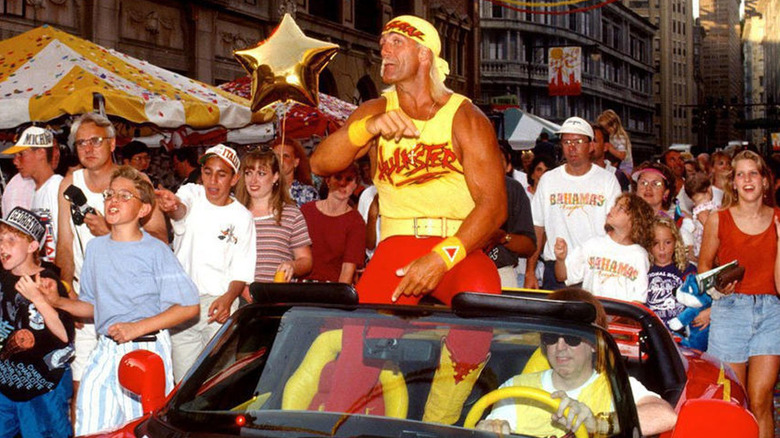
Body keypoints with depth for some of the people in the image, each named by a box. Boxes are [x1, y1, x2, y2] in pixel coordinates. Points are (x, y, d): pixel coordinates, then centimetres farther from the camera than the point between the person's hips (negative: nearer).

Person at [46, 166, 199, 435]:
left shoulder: (156, 251, -5)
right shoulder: (96, 248, 13)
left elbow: (189, 307, -9)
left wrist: (137, 327, -15)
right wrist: (58, 302, 3)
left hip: (148, 351, -5)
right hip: (105, 352, 5)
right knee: (90, 427, -1)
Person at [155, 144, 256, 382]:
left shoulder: (242, 217, 2)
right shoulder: (191, 194, 2)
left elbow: (242, 271, 2)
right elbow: (181, 209, -24)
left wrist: (229, 298, -18)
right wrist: (172, 205, -49)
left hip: (219, 304, -1)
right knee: (183, 380, 5)